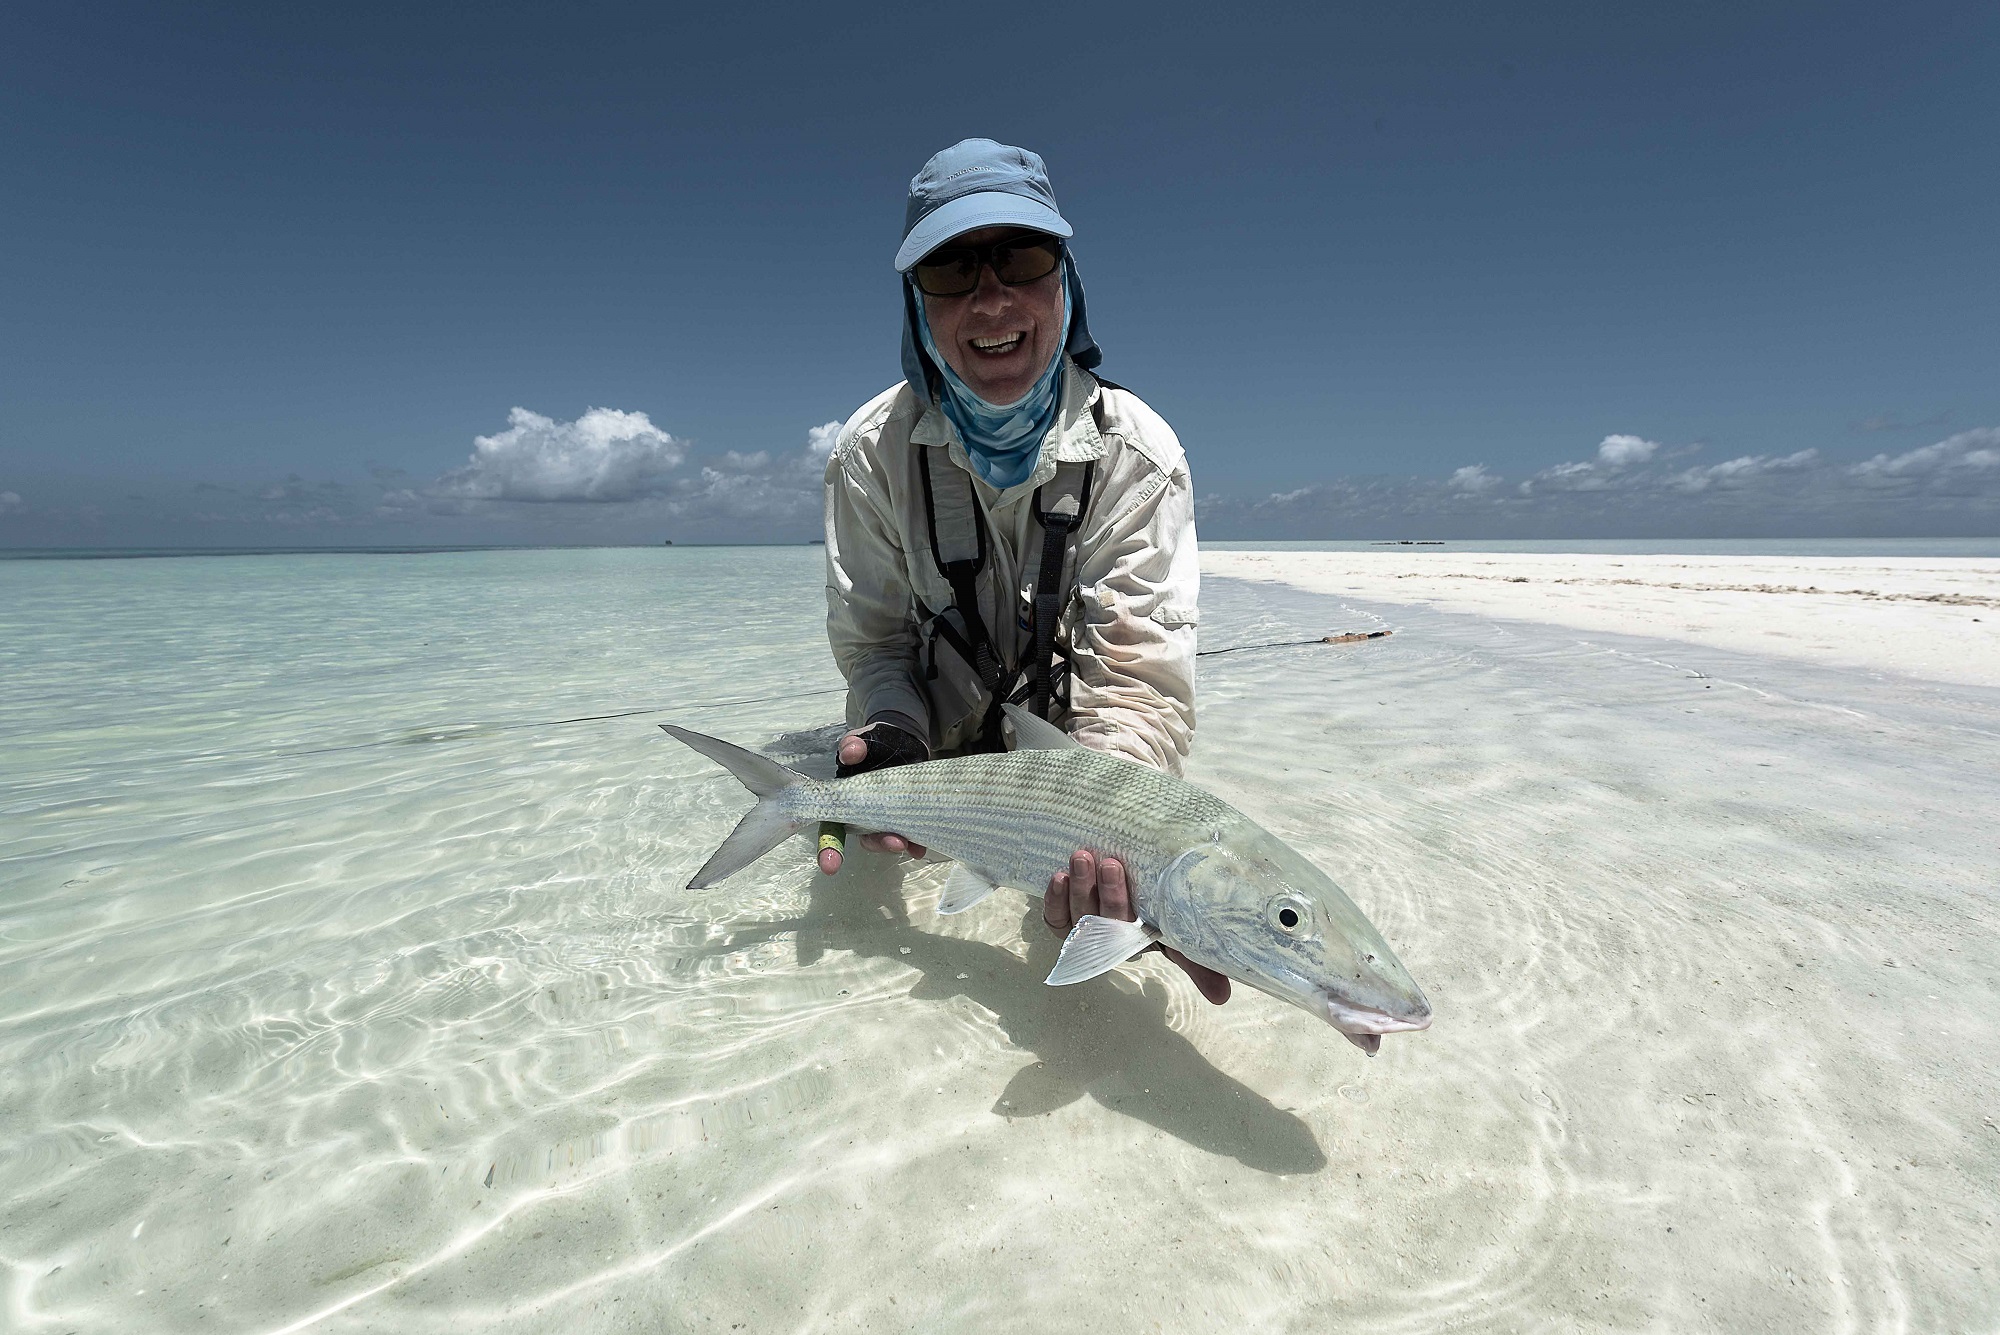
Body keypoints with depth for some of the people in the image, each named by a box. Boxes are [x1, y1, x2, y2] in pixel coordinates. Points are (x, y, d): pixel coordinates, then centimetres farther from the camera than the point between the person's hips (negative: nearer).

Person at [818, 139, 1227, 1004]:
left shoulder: (1137, 453, -24)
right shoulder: (872, 451, -18)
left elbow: (1142, 682, -29)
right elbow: (873, 640, -12)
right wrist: (891, 739, -36)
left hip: (1073, 760, -1)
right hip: (934, 761, 2)